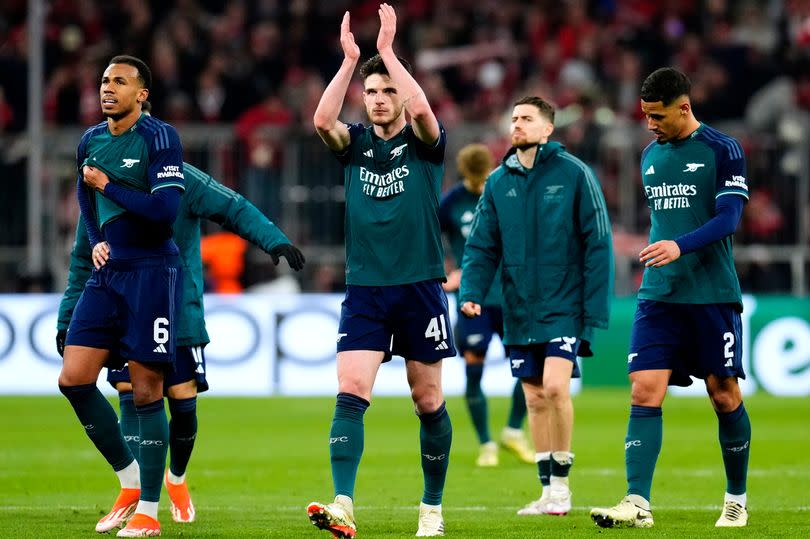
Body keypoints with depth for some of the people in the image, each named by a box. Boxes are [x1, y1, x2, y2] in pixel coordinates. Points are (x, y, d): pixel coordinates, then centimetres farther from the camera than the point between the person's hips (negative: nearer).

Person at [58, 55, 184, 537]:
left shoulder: (159, 137, -10)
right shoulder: (90, 142, 11)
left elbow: (165, 212, -19)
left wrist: (108, 185, -13)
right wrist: (97, 242, 11)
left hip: (152, 274, -7)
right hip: (107, 275, 7)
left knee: (147, 392, -4)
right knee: (74, 379, -1)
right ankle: (130, 480, 16)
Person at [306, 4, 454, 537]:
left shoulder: (424, 143, 1)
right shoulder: (355, 144, 7)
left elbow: (423, 110, -22)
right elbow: (322, 119, -14)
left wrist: (388, 50, -19)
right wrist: (349, 58, -18)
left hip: (420, 288, -1)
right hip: (364, 291, 1)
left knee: (429, 402, 6)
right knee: (351, 394, -14)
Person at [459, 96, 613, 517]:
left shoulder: (574, 174, -5)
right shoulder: (498, 182, 7)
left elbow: (598, 243, -6)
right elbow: (482, 246, 8)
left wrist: (594, 309, -10)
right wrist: (472, 293, -9)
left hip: (564, 306, -5)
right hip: (520, 311, 5)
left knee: (555, 387, -18)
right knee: (534, 398, 7)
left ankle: (561, 480, -3)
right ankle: (548, 490, 16)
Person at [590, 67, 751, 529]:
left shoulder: (722, 150, -5)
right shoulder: (651, 155, 13)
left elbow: (728, 218, -13)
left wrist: (680, 246, -27)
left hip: (712, 295, -5)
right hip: (658, 295, 5)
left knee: (725, 396, 2)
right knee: (645, 391, -9)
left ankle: (737, 500, 18)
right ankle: (638, 503, -15)